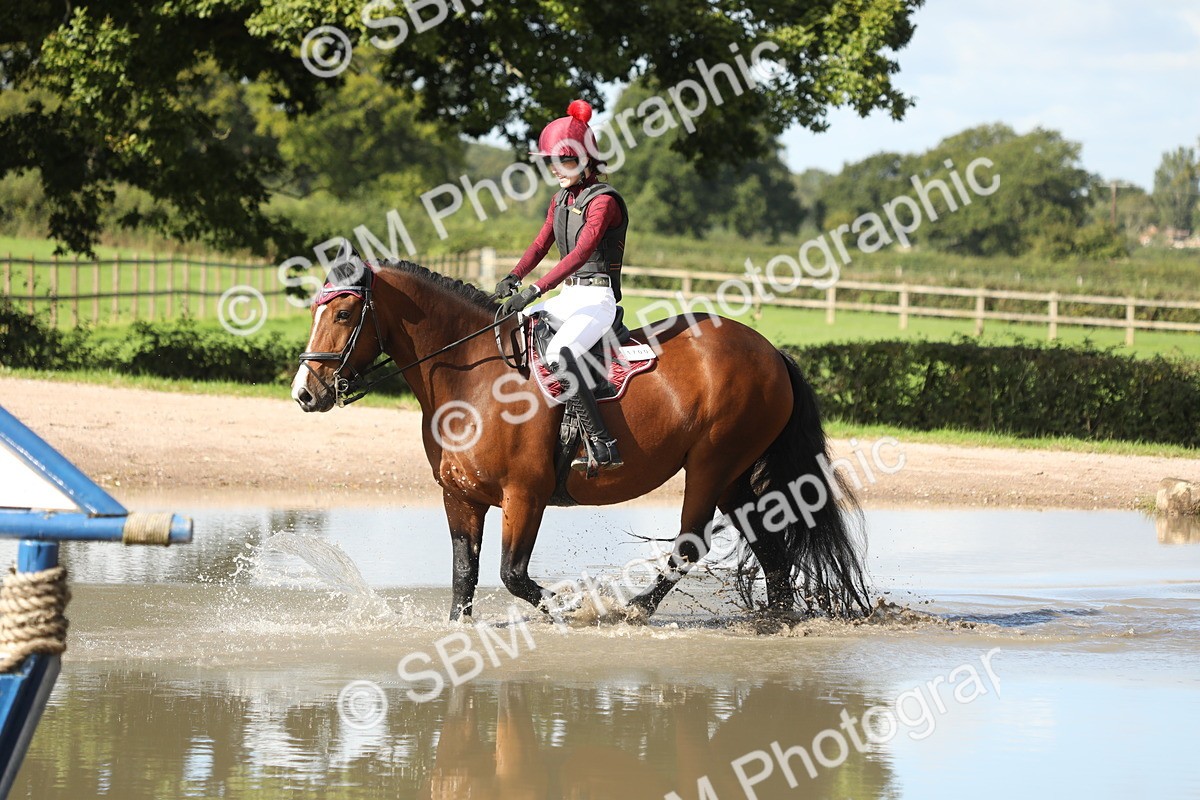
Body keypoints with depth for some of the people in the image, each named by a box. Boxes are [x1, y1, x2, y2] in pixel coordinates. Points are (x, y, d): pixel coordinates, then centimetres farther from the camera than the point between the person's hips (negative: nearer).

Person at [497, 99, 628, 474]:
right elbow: (540, 244, 14)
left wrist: (536, 290, -33)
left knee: (558, 354, -33)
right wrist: (513, 277, -7)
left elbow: (581, 252, -25)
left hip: (598, 298, -10)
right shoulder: (561, 200, 14)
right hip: (569, 297, 10)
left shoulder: (603, 201, -14)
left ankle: (603, 446, -36)